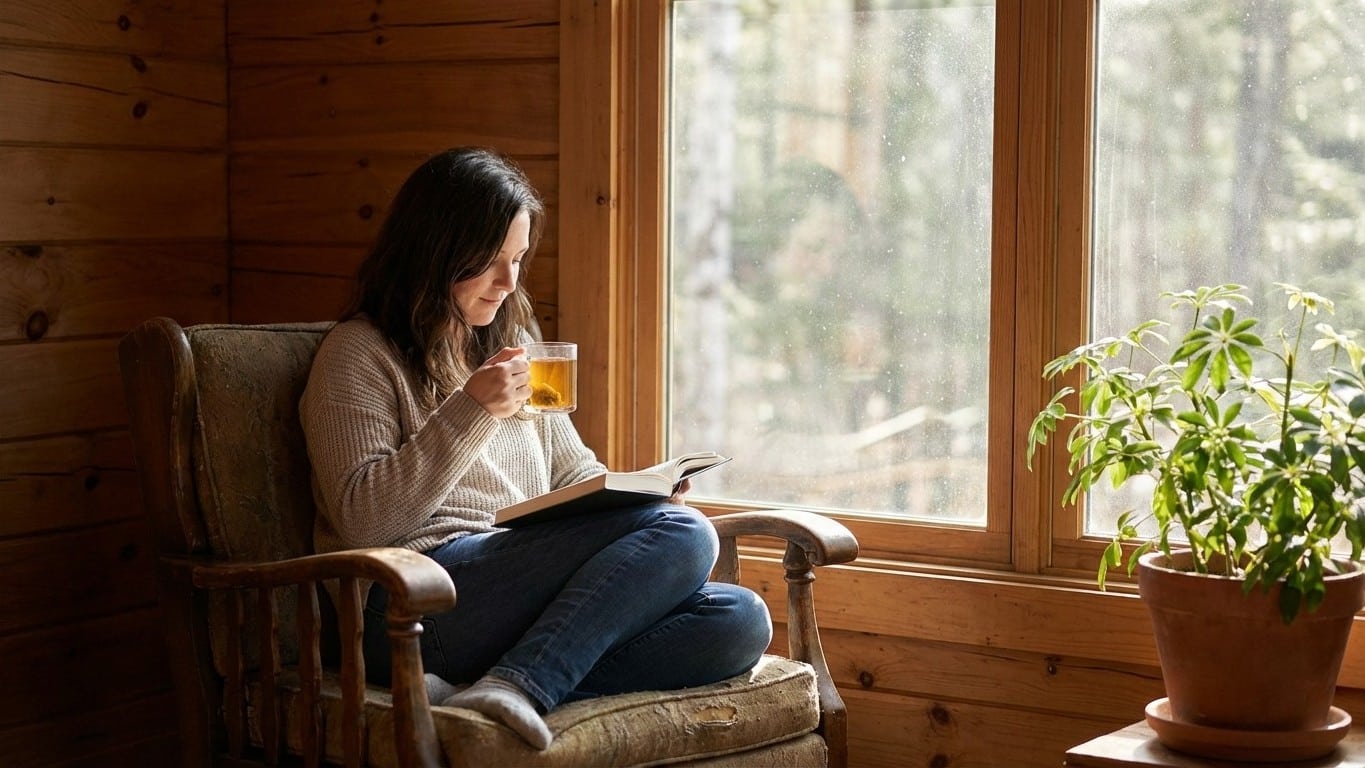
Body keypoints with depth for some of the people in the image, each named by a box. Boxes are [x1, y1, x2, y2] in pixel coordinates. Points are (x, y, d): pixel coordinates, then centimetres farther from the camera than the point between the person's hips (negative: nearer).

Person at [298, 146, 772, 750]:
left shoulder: (510, 345, 26)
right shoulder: (359, 354, 3)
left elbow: (574, 474, 28)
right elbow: (362, 520, -9)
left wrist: (642, 494, 5)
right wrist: (470, 412, -15)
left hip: (530, 598, 8)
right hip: (419, 603, -8)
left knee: (740, 620, -19)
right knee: (681, 535, -24)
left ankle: (516, 686, -32)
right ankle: (519, 689, -32)